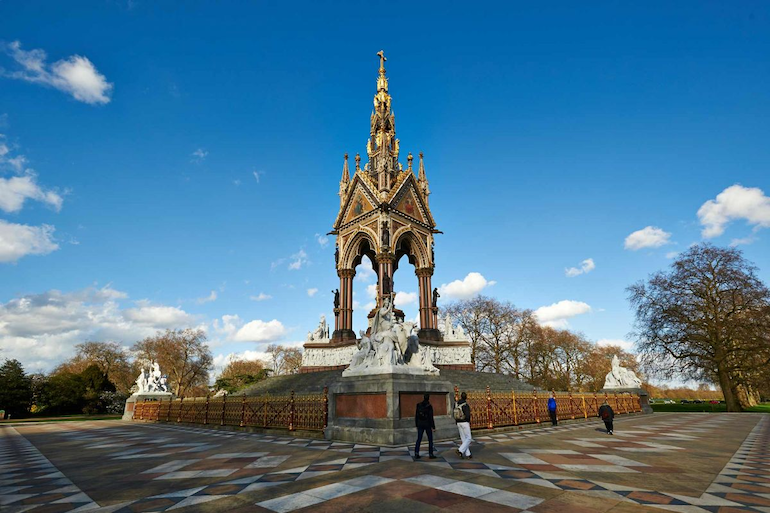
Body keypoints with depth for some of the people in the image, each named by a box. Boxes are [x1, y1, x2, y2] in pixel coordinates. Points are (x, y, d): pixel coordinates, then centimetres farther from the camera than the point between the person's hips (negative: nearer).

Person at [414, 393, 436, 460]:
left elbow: (416, 416, 4)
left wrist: (416, 425, 14)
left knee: (419, 439, 9)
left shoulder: (419, 405, 0)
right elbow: (431, 417, -15)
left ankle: (416, 454, 5)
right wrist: (433, 427, -8)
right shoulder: (429, 406, -13)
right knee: (430, 440, 10)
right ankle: (430, 454, 13)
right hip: (428, 424, -4)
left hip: (420, 425, 4)